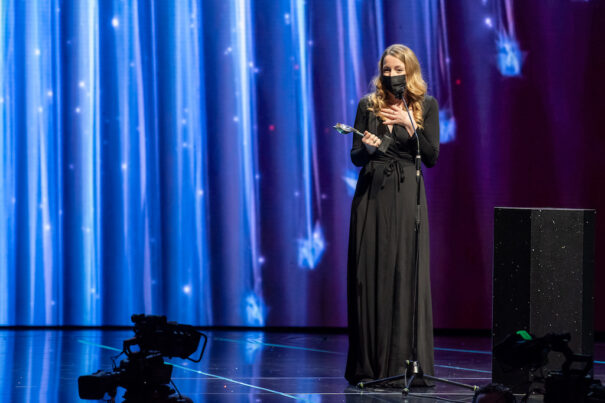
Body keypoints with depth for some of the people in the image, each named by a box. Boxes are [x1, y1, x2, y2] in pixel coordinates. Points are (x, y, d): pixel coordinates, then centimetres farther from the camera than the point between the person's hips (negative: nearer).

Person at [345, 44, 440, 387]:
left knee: (405, 275, -6)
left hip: (406, 195, -1)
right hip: (371, 194, 1)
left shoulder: (426, 105, 6)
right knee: (369, 274, 0)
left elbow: (432, 156, -1)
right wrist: (367, 147, -15)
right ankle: (368, 365, 6)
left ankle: (402, 364, -4)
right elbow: (356, 157, 7)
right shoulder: (368, 105, 8)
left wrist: (409, 125, -13)